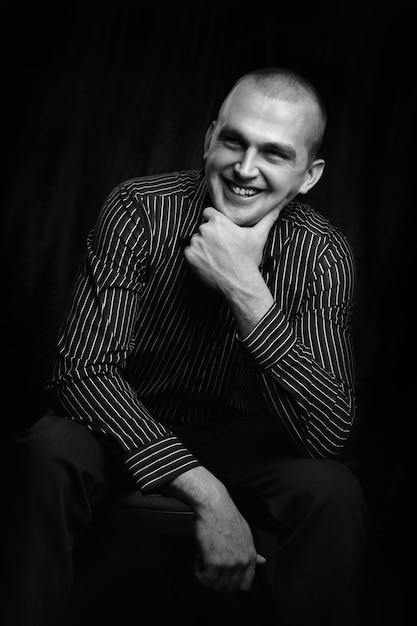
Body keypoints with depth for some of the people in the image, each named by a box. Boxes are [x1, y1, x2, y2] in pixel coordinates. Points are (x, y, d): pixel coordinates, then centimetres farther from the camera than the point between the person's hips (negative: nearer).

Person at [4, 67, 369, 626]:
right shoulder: (139, 208, -19)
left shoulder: (324, 254, -16)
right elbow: (84, 367, -24)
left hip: (242, 437, 1)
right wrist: (207, 494, -33)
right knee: (47, 454, -30)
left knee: (334, 492, -27)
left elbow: (329, 433, -25)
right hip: (127, 421, 0)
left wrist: (247, 291, -37)